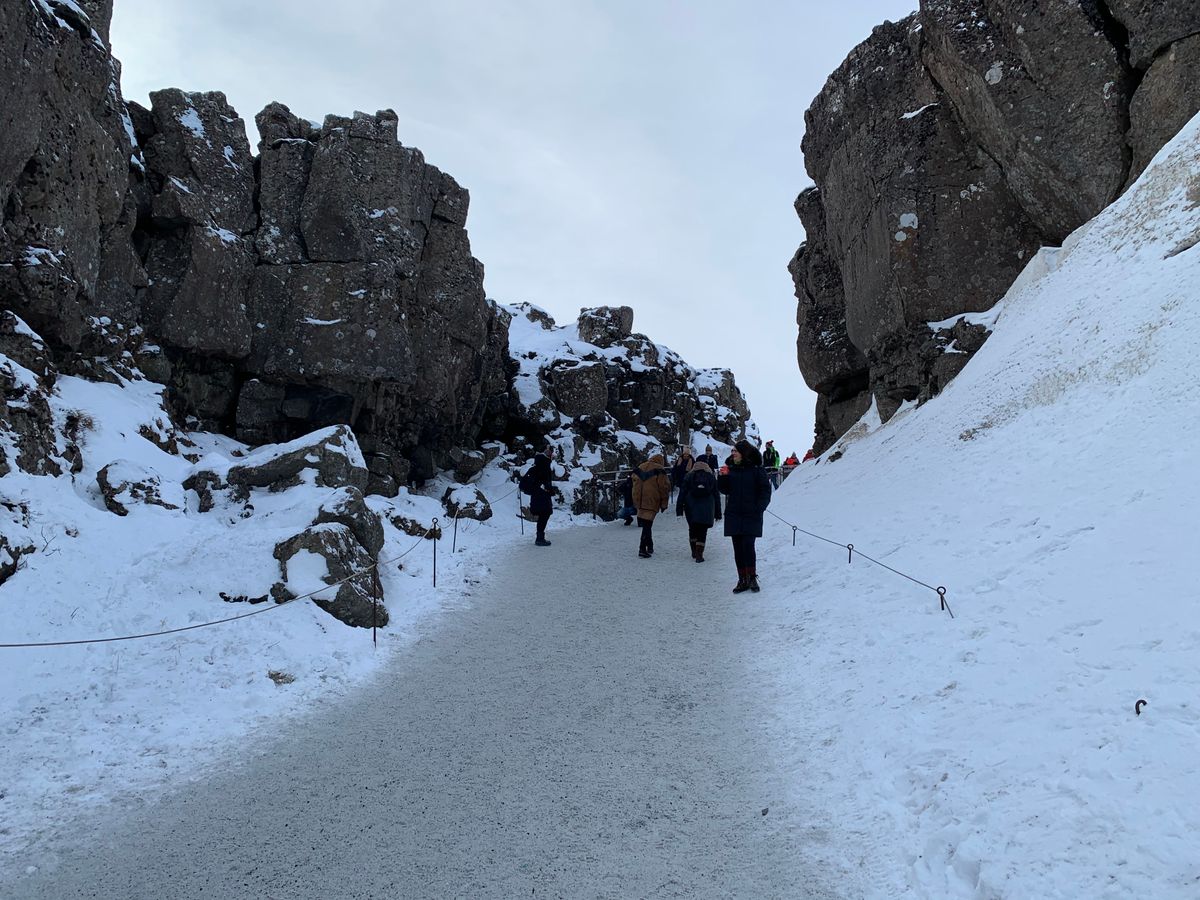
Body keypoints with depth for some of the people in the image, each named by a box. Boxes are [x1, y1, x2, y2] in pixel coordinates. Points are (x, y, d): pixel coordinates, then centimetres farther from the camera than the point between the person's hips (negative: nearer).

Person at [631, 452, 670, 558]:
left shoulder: (639, 468, 15)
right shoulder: (659, 470, -4)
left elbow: (635, 484, 21)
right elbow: (664, 488, -5)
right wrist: (664, 504, 3)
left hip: (640, 501, 6)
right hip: (652, 502, -5)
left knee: (645, 525, 17)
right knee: (647, 525, -5)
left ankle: (649, 547, 27)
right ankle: (642, 549, -10)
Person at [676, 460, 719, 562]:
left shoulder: (688, 477, 5)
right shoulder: (712, 477, 8)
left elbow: (682, 494, 0)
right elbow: (716, 496, 10)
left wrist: (679, 510, 0)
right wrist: (717, 513, 13)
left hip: (692, 509, 0)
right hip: (707, 510, 0)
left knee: (693, 529, 15)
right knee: (702, 531, 1)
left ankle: (694, 552, 21)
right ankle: (699, 554, -6)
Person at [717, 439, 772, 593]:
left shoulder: (756, 470, -5)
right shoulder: (731, 469, 7)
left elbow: (765, 491, -2)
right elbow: (724, 490, 10)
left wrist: (759, 508, -10)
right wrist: (722, 477, -8)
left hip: (751, 516, -4)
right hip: (734, 515, 4)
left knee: (748, 546, -11)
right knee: (738, 548, 5)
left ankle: (752, 577, 3)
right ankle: (742, 579, 12)